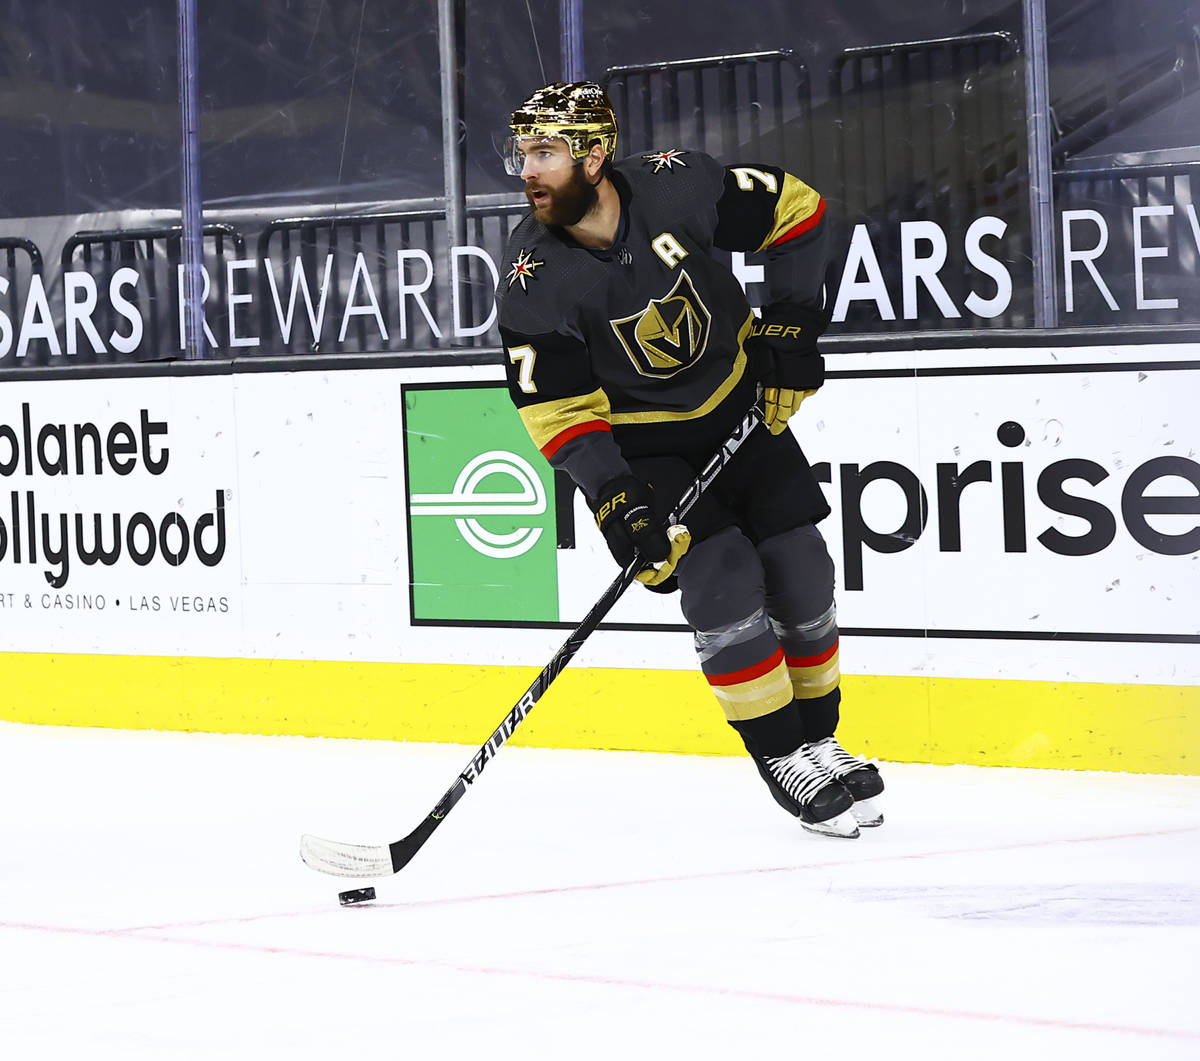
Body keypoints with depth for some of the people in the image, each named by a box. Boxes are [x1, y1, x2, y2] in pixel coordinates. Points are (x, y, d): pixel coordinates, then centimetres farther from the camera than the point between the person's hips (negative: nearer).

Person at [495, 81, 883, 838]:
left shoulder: (679, 187, -21)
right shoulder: (533, 278, -22)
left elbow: (799, 212, -7)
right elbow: (557, 408, -19)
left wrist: (788, 329, -11)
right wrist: (614, 498, -30)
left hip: (743, 406, 2)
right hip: (641, 445, -2)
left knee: (802, 576, 1)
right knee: (721, 582, -17)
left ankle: (819, 742, 21)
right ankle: (783, 760, -2)